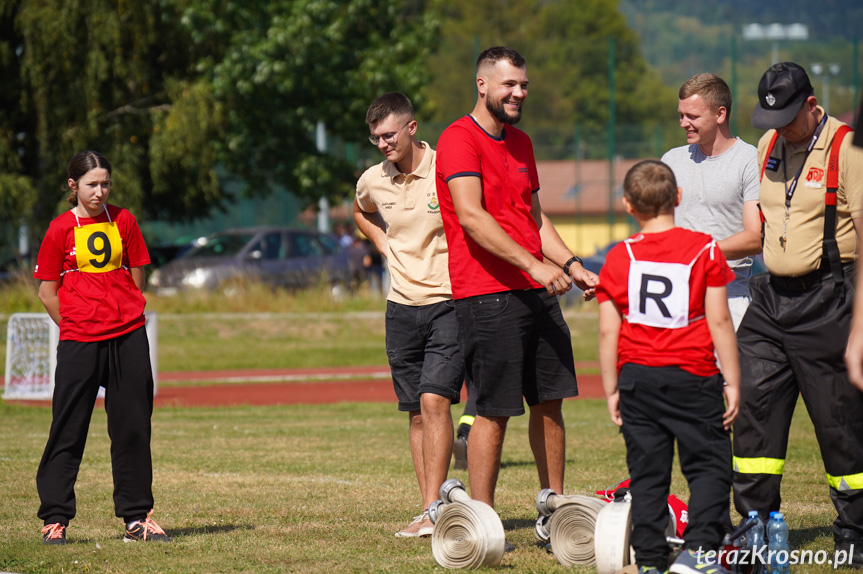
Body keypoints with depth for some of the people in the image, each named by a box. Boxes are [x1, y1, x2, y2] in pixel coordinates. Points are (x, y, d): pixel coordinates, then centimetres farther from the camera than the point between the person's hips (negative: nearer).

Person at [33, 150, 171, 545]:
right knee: (68, 429, -2)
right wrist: (77, 325, 2)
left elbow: (136, 279, 14)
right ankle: (55, 518, 4)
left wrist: (121, 316, 8)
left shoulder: (122, 221, 7)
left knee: (133, 427, 5)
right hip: (78, 342, -3)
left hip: (128, 338, 3)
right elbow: (47, 292, 4)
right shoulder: (61, 229, 0)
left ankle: (137, 518, 12)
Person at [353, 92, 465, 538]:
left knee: (434, 400, -17)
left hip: (449, 301, -5)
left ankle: (432, 511, -18)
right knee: (416, 413, 6)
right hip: (402, 305, 5)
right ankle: (432, 512, 12)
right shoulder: (372, 182, 5)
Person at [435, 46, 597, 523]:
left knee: (550, 401, 9)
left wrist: (571, 264, 11)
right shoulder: (459, 139, -9)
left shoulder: (520, 143, 19)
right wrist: (534, 264, -25)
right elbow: (471, 217, -20)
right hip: (486, 296, -8)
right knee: (493, 410, -7)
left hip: (537, 293, 8)